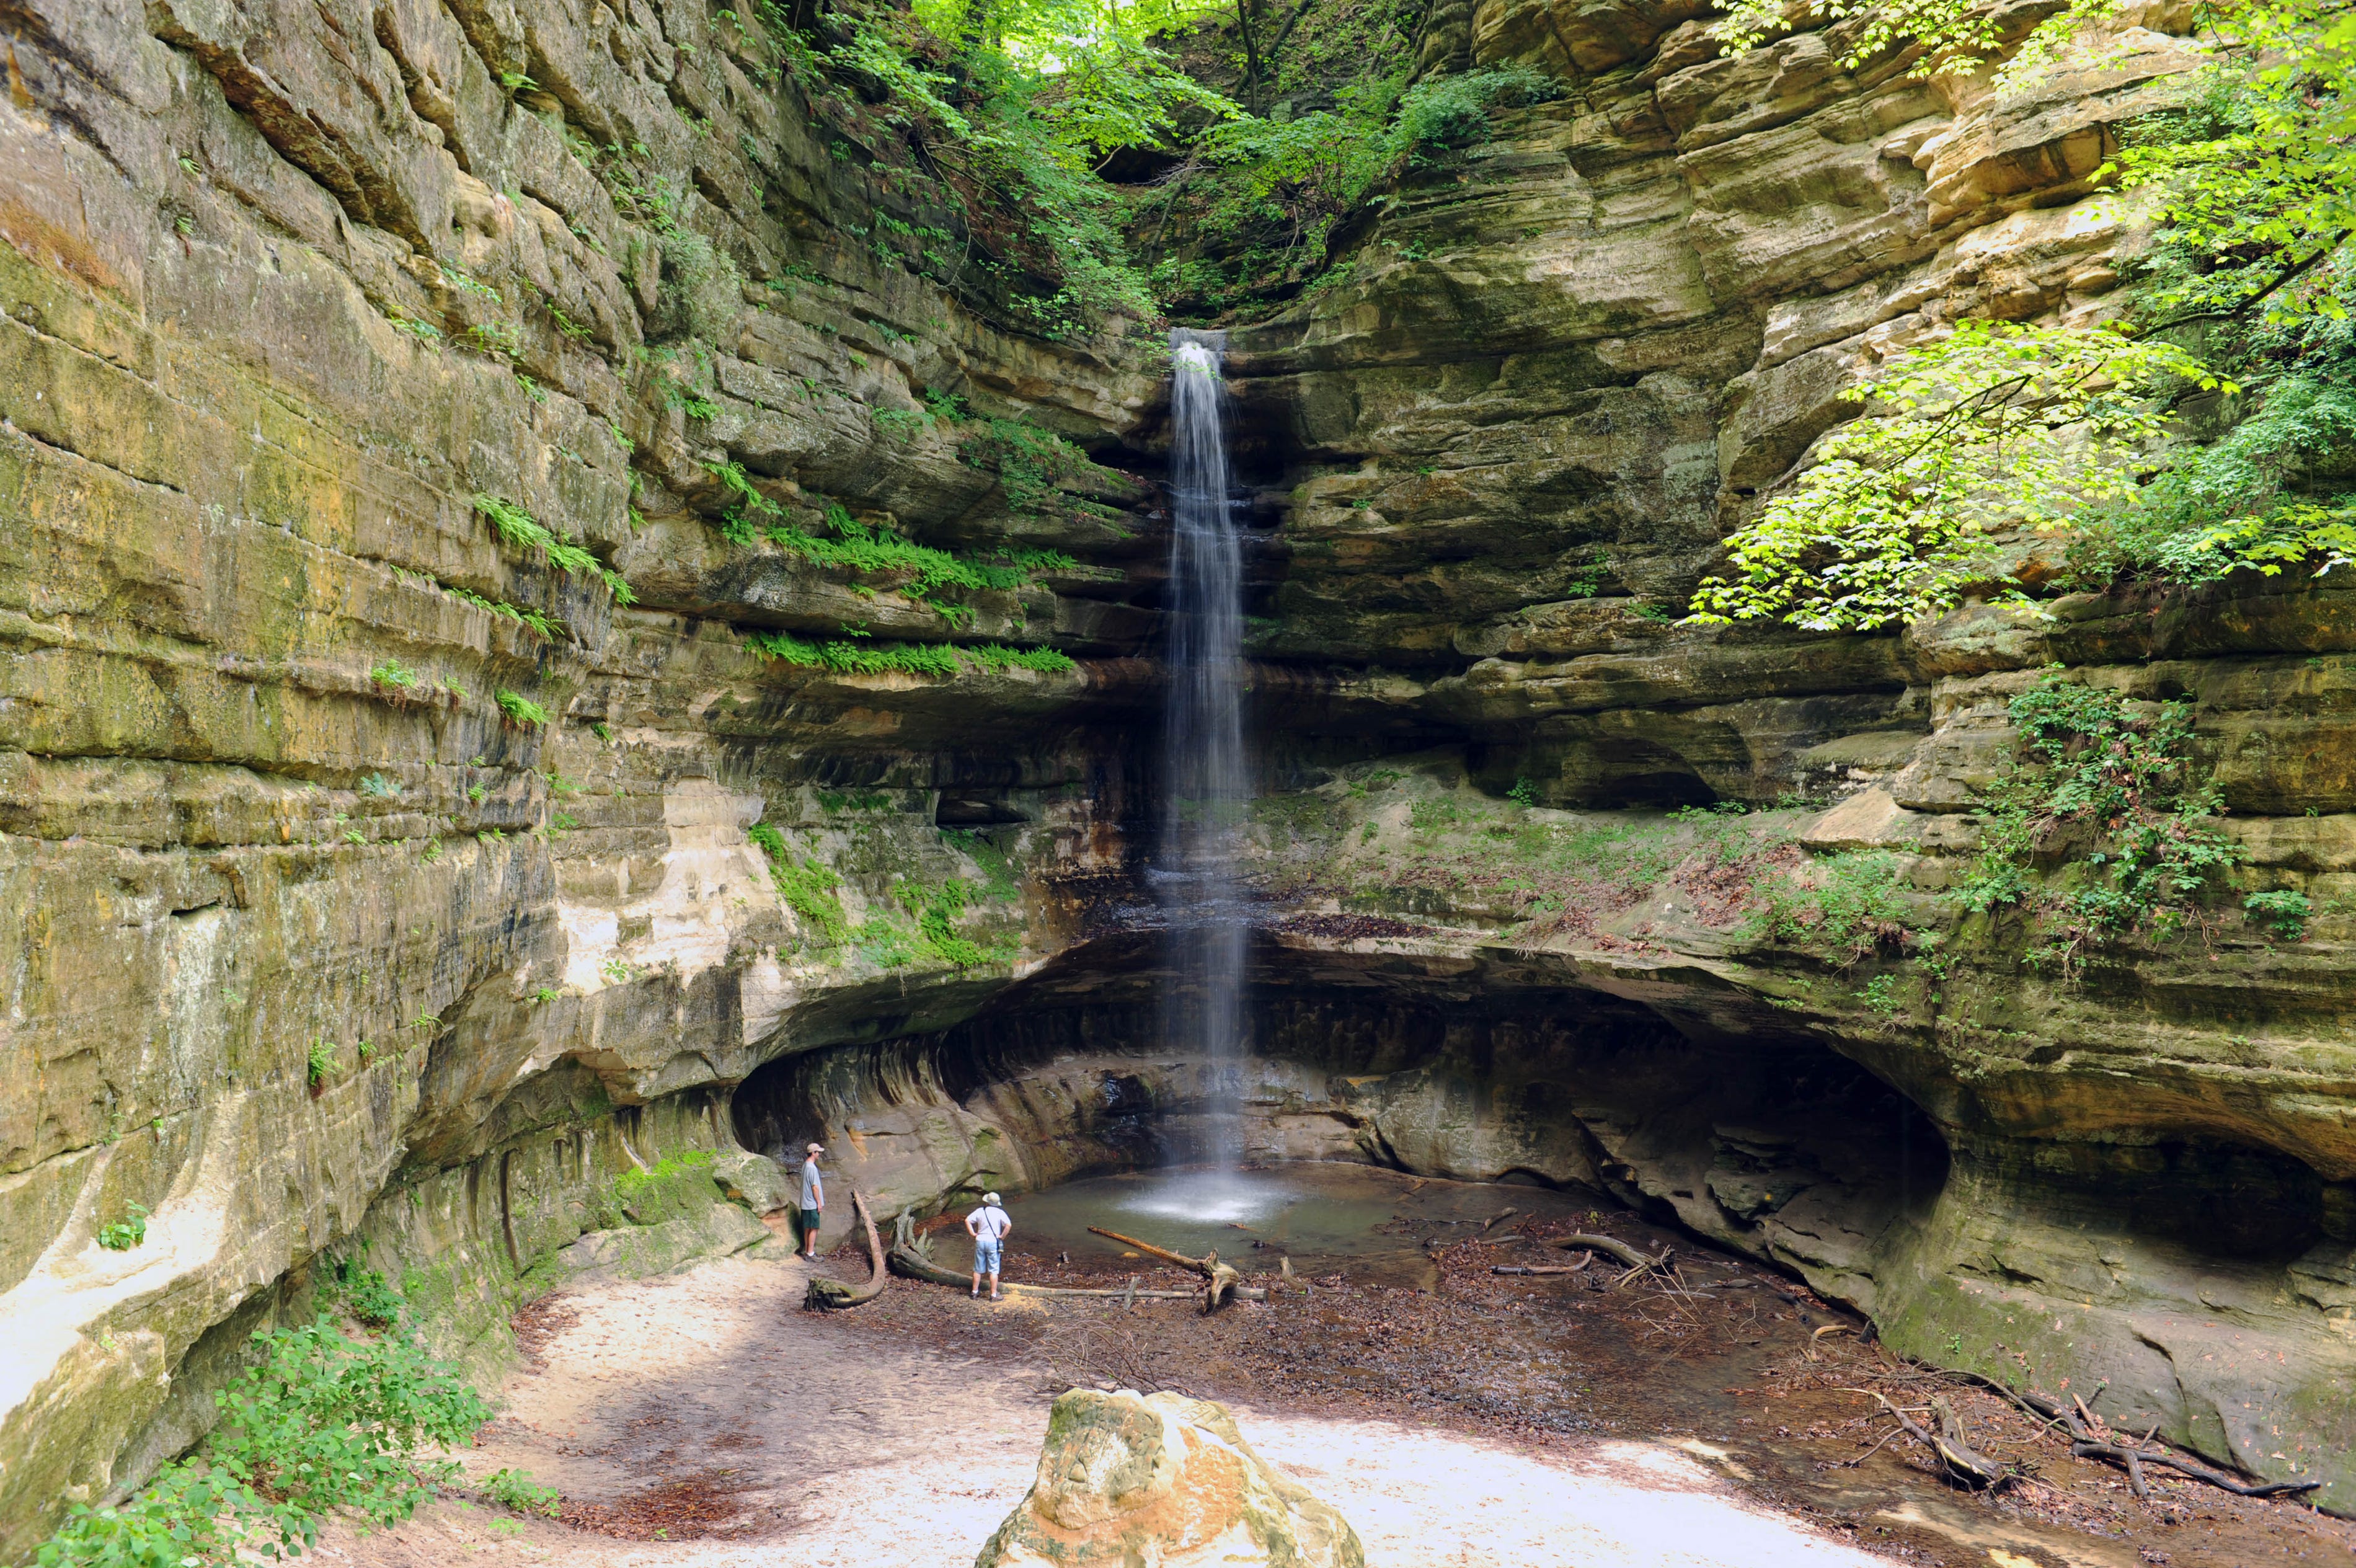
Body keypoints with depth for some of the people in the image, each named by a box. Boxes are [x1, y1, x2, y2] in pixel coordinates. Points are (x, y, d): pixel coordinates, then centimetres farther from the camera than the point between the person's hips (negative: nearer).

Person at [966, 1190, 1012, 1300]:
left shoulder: (980, 1211, 3)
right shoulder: (1000, 1213, -5)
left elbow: (967, 1220, -1)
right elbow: (1008, 1225, -17)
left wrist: (972, 1233, 2)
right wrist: (1002, 1236, -7)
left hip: (980, 1241, 3)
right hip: (993, 1242, -3)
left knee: (978, 1270, 14)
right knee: (994, 1270, 3)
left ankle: (975, 1292, 22)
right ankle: (994, 1295, 4)